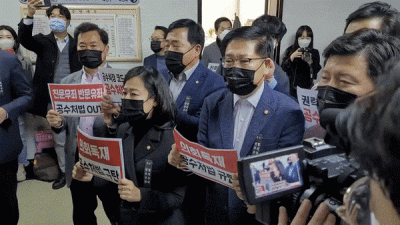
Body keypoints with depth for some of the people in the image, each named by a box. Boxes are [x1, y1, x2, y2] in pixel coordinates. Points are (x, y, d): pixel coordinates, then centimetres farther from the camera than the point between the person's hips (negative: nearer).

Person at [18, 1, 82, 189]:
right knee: (59, 139, 11)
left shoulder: (77, 45, 5)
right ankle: (65, 171, 26)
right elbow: (24, 39, -15)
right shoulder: (43, 41, 6)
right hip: (53, 101, 1)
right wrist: (30, 15, -31)